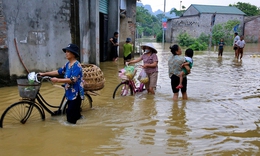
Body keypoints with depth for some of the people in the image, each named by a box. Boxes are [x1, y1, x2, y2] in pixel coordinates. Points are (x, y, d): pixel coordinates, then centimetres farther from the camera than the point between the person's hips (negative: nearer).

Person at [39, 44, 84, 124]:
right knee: (75, 114, 19)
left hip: (76, 94, -9)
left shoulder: (77, 65, -18)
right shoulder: (67, 64, 10)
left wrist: (58, 80, -26)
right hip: (70, 93, 9)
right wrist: (44, 74, 15)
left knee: (71, 119, -6)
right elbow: (58, 72, 17)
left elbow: (73, 80, -26)